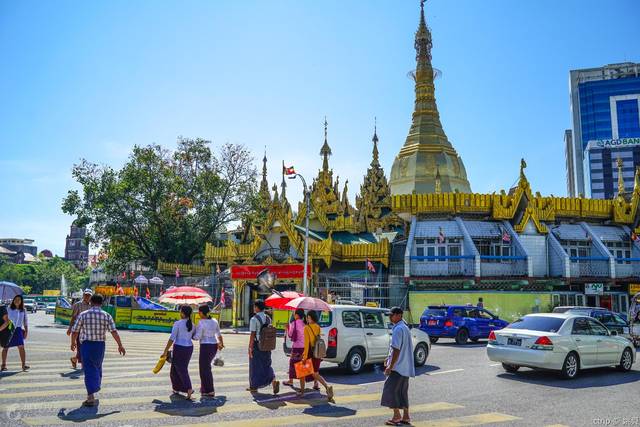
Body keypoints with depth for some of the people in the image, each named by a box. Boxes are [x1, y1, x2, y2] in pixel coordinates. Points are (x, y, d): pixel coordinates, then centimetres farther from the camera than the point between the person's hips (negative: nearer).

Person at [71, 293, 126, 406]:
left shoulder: (83, 315, -5)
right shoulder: (106, 316, -3)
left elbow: (74, 331, 0)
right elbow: (114, 332, -9)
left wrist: (73, 343, 18)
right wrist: (120, 345, -3)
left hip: (86, 345, -2)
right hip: (100, 345, 2)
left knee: (89, 370, 0)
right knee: (98, 367, 23)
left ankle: (91, 397, -8)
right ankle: (96, 387, 39)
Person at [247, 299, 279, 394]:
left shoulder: (254, 319, -14)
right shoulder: (268, 318, 6)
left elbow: (252, 335, -17)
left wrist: (250, 347, -13)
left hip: (256, 345, -5)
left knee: (255, 366, 9)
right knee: (266, 365, 12)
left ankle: (254, 387, 20)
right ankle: (274, 381, -9)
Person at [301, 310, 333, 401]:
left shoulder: (307, 328, -13)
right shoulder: (318, 327, 6)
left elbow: (306, 342, -17)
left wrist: (305, 356, -17)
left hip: (310, 353, -6)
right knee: (315, 374, 11)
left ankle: (302, 390, 27)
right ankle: (327, 387, -10)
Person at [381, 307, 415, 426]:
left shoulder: (398, 329, -17)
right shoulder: (405, 327, 14)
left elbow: (396, 350, -22)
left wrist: (390, 366, -19)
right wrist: (389, 359, 23)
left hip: (398, 367, -10)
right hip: (405, 367, 10)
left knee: (391, 389, -2)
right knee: (402, 391, 14)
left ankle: (396, 416, 2)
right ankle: (406, 417, 18)